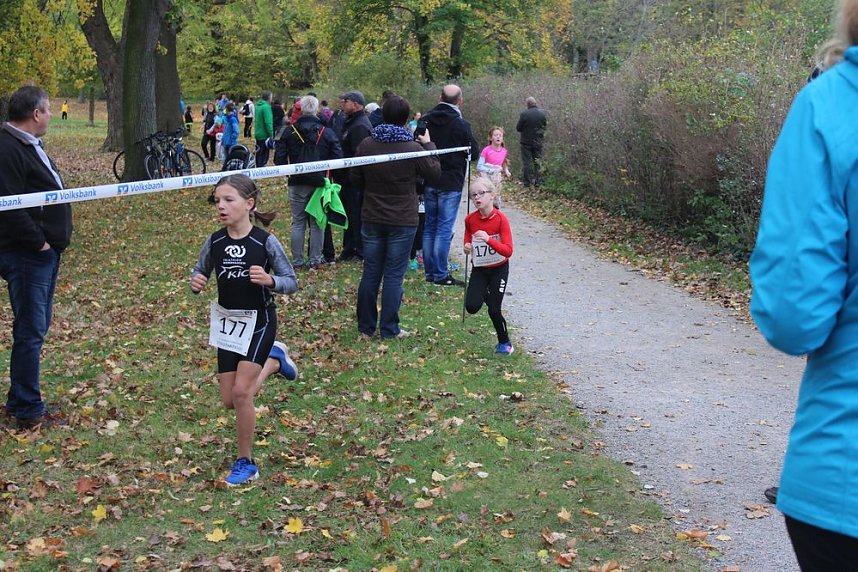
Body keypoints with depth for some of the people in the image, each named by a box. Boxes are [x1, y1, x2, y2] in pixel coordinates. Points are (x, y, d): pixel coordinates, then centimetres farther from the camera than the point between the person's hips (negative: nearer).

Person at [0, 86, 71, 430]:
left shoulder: (29, 144, 16)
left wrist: (55, 239, 14)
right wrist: (38, 242, -19)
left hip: (44, 251, 11)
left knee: (37, 325, 17)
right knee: (31, 330, -4)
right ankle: (28, 411, 6)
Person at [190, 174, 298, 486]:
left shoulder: (266, 242, -16)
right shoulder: (214, 242, -5)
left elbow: (291, 282, -9)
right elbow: (199, 272, 10)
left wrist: (269, 280, -30)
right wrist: (196, 283, -13)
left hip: (259, 322, -5)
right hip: (227, 323, 5)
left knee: (241, 392, -14)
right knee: (230, 400, 8)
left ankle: (245, 462, 6)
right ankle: (273, 359, 35)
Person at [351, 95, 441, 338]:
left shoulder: (366, 145, -3)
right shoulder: (413, 148, -14)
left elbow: (356, 179, 6)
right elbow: (434, 173, 1)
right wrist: (428, 144, 10)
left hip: (371, 219, 3)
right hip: (403, 222, -3)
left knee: (370, 273, 11)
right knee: (394, 276, 3)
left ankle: (366, 326, 18)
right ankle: (389, 329, 8)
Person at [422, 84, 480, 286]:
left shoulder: (426, 120, 3)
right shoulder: (461, 125, -12)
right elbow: (474, 153, -4)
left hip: (429, 182, 5)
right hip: (451, 184, -5)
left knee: (429, 227, 13)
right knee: (444, 229, -2)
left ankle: (429, 272, 17)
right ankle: (440, 275, -1)